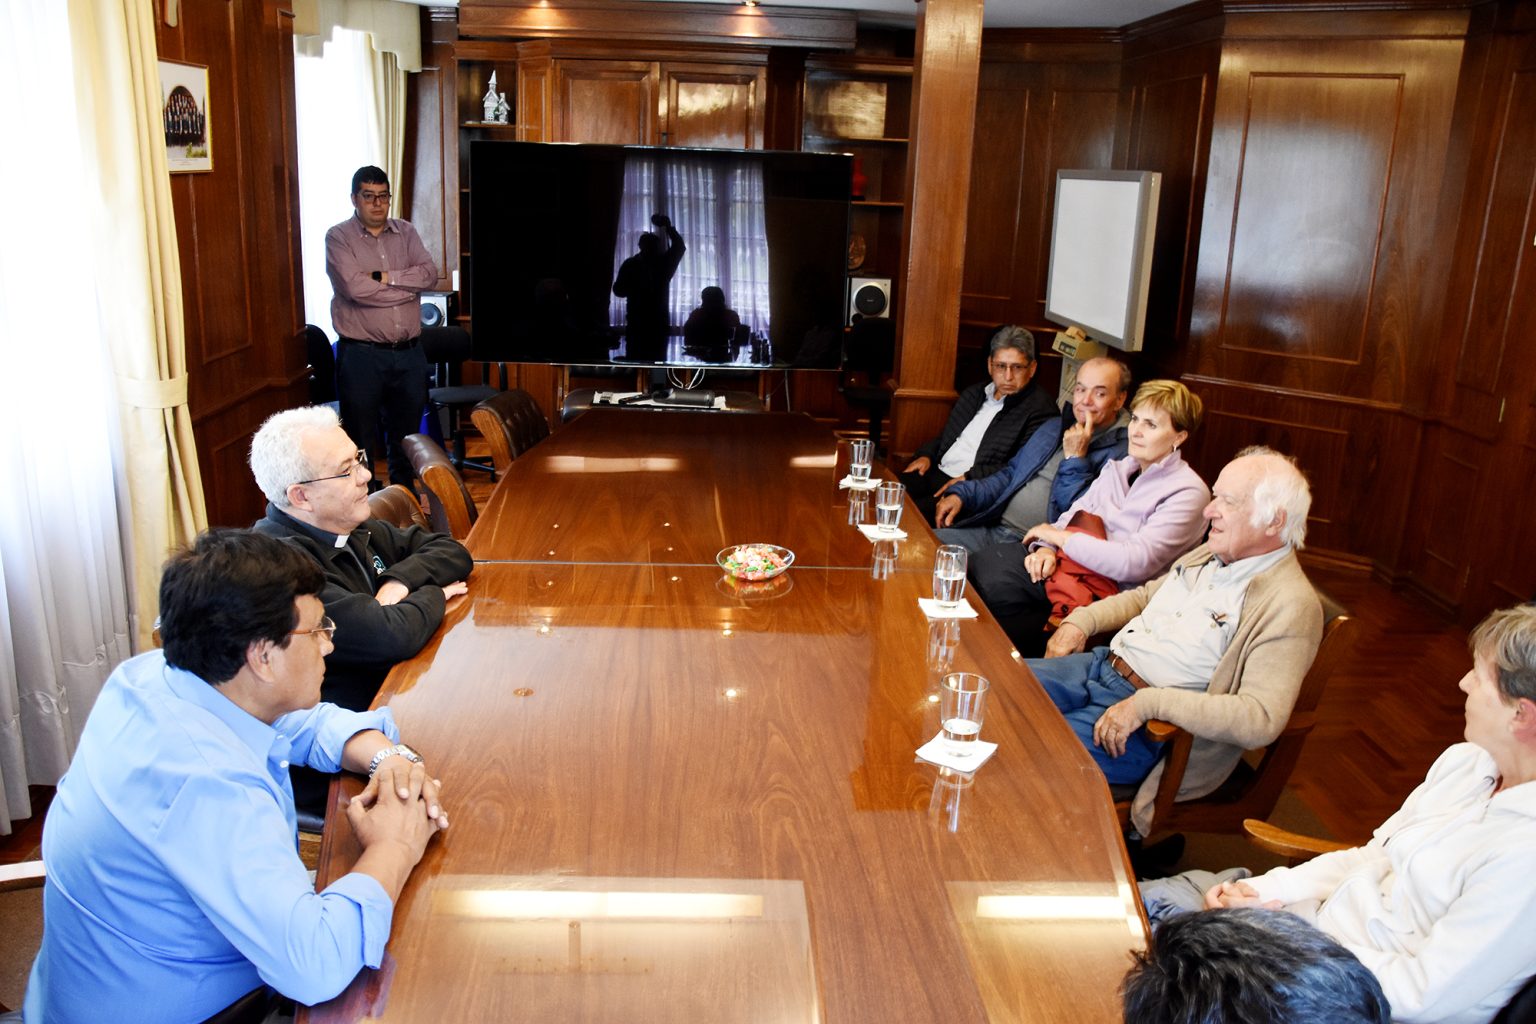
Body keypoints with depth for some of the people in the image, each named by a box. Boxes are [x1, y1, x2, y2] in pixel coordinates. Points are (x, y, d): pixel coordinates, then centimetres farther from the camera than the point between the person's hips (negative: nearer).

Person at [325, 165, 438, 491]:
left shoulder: (405, 232, 10)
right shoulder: (338, 237, -4)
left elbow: (429, 274, -6)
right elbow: (354, 287, -19)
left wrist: (384, 277, -15)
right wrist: (408, 287, -9)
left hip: (409, 352, 4)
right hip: (361, 354, -4)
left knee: (407, 436, 17)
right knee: (361, 441, 4)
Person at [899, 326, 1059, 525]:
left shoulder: (1040, 409, -5)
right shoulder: (974, 394, 20)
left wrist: (968, 478, -17)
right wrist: (926, 455, 8)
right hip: (936, 473, 7)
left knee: (917, 514, -30)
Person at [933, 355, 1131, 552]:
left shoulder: (1121, 452, -6)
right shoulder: (1053, 427, 18)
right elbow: (1010, 474, 24)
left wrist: (1075, 459, -14)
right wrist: (962, 495, 11)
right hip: (993, 528, 7)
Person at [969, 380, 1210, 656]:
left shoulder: (1188, 493, -10)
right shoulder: (1117, 468, 15)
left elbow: (1134, 563, -20)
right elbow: (1074, 515, 14)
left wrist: (1058, 535, -12)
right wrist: (1047, 548, -10)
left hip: (1109, 590, -7)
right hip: (1066, 560, 8)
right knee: (979, 567, -14)